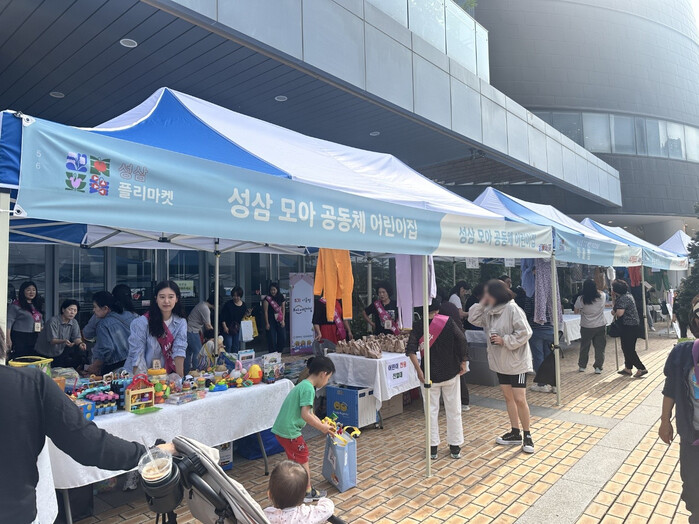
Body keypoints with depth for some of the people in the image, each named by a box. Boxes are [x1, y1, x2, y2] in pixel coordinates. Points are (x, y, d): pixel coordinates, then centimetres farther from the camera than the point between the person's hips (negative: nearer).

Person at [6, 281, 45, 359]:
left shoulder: (37, 305, 14)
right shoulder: (16, 305, -5)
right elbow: (9, 322, -9)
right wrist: (8, 339, -14)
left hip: (35, 338, 6)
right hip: (20, 338, -6)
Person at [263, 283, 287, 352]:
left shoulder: (281, 298, 5)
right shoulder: (267, 299, -7)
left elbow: (283, 309, 7)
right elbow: (265, 311, -7)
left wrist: (283, 320, 1)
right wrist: (267, 323, -9)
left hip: (280, 321, 4)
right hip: (271, 321, -4)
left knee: (283, 338, 3)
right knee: (272, 339, -2)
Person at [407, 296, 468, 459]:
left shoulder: (418, 326, -5)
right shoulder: (448, 321, -7)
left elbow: (411, 350, -16)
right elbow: (461, 339, -16)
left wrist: (419, 371, -14)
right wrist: (463, 362, -5)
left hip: (430, 375, 0)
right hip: (451, 373, 0)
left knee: (431, 410, 11)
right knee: (454, 410, 12)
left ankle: (433, 448, 18)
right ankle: (455, 447, 22)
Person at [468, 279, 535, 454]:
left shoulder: (512, 309, -19)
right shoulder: (489, 311, 5)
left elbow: (524, 333, -22)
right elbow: (474, 319, 7)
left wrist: (505, 340, -21)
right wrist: (481, 303, -2)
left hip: (517, 362, -8)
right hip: (500, 362, 8)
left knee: (519, 399, -5)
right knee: (508, 397, 15)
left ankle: (527, 436, 13)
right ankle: (515, 434, 27)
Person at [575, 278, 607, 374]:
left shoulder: (581, 299, -16)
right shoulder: (602, 297, -11)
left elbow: (576, 311, -3)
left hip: (586, 327, 0)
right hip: (600, 326, 1)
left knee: (584, 347, 14)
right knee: (600, 347, 9)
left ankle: (582, 366, 25)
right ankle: (598, 367, 9)